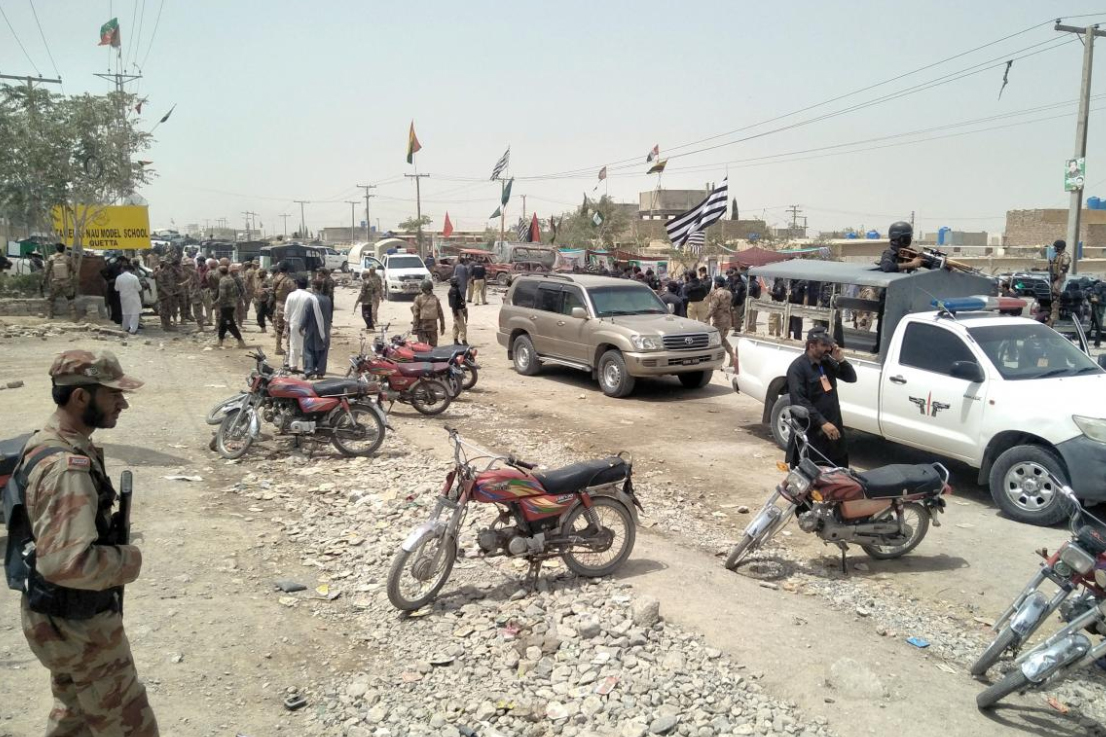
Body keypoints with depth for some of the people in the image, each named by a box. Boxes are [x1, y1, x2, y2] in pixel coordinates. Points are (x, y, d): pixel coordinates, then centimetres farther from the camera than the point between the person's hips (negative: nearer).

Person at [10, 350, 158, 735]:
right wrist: (127, 560, -22)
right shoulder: (67, 466, -30)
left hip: (58, 615, 10)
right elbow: (67, 562, -39)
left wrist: (114, 547, 8)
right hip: (79, 626, -10)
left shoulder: (46, 443, 2)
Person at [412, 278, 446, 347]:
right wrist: (442, 327, 10)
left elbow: (416, 315, -8)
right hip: (433, 327, 3)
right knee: (433, 347, 10)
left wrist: (415, 328, -3)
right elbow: (440, 314, 4)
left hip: (422, 327, -3)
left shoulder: (418, 299, -7)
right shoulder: (435, 299, 1)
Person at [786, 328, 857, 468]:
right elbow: (800, 402, -22)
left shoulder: (828, 362, 10)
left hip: (833, 427, 8)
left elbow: (851, 378, 13)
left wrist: (841, 360, -5)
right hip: (810, 433, -8)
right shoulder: (798, 367, -15)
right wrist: (822, 423, -26)